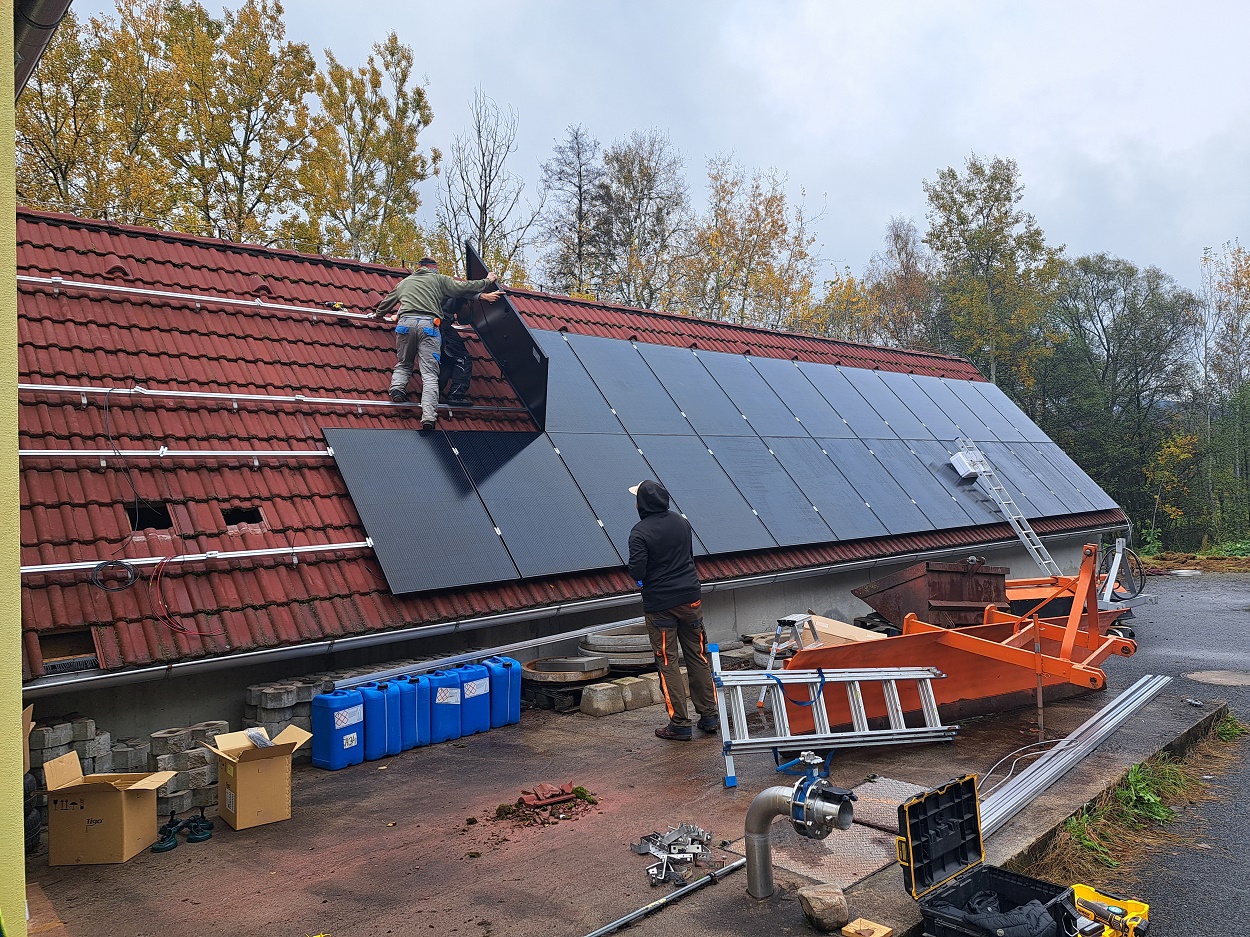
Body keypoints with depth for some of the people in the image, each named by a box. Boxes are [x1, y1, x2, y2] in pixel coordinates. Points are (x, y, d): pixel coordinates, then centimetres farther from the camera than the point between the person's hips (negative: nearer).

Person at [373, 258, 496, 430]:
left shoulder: (405, 282, 29)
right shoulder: (438, 279, 20)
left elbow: (388, 301, 42)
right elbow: (464, 287, 17)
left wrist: (379, 314, 62)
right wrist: (487, 281, 32)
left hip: (406, 322, 3)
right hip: (429, 324, -3)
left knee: (403, 364, 24)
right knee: (429, 374, -9)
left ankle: (397, 387, -5)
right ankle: (429, 417, -22)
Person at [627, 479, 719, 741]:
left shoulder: (640, 532, -15)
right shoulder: (681, 522, 5)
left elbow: (637, 572, -19)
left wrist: (640, 574, 2)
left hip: (660, 604, -5)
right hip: (690, 598, 5)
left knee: (667, 663, 3)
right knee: (698, 656, 13)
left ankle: (680, 724, 6)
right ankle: (709, 715, 21)